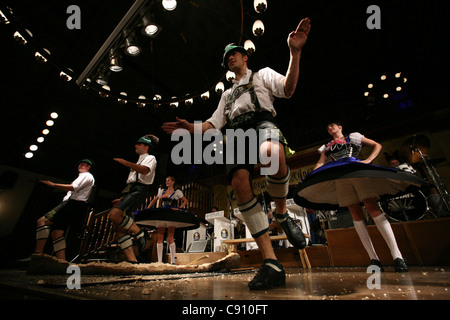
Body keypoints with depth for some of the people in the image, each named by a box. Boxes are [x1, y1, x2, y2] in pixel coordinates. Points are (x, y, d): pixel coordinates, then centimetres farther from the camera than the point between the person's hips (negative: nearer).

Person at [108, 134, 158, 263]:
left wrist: (127, 163, -32)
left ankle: (140, 233, -12)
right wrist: (122, 199, 28)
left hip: (138, 190, -9)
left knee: (115, 214, -30)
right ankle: (132, 260, -5)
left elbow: (145, 170, -18)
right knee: (118, 225, -3)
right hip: (130, 191, 9)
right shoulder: (139, 162, 36)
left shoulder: (150, 158, 7)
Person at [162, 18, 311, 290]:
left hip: (262, 123, -3)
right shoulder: (227, 94, 39)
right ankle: (271, 263, -25)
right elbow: (213, 124, 31)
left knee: (273, 153, -42)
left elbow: (288, 88, 7)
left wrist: (295, 53, -6)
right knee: (240, 182, -27)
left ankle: (282, 214, -15)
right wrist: (191, 128, 15)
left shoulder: (263, 74, 28)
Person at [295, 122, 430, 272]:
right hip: (339, 176, 2)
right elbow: (320, 164, 17)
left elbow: (377, 145, 21)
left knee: (372, 207, -16)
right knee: (355, 213, -7)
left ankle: (397, 255, -16)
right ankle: (373, 258, -7)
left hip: (358, 170, -1)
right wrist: (311, 177, -2)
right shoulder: (326, 147, 27)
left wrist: (369, 160, 2)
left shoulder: (354, 137, 23)